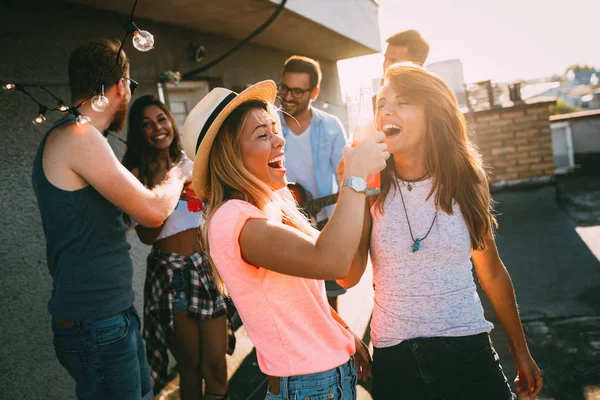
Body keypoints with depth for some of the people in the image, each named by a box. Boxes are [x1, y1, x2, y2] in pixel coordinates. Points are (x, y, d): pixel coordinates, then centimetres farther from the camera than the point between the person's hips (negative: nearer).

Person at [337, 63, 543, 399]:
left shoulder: (467, 178, -3)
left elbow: (492, 272, 7)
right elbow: (349, 277, -15)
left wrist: (521, 351, 13)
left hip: (468, 350, 1)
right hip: (394, 359, 0)